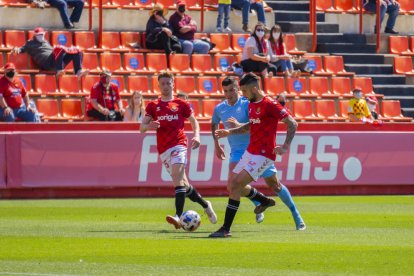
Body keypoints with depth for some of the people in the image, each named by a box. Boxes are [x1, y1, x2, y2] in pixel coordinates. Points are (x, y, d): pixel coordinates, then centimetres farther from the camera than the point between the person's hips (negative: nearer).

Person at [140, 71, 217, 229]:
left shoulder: (181, 104, 9)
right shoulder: (153, 106, 13)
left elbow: (194, 121, 18)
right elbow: (142, 128, 7)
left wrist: (196, 136, -2)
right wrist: (149, 126, -17)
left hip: (178, 144, -4)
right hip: (163, 149, 4)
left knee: (177, 176, -24)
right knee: (183, 183, 9)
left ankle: (178, 216, -37)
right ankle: (205, 205, 31)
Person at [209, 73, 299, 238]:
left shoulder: (269, 105, -17)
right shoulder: (251, 104, 10)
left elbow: (292, 124, -16)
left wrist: (285, 147, -23)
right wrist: (230, 132, 19)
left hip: (263, 155, -9)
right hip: (250, 152, 9)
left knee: (235, 186, -16)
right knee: (234, 186, 15)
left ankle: (225, 229, -11)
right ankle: (265, 201, 39)